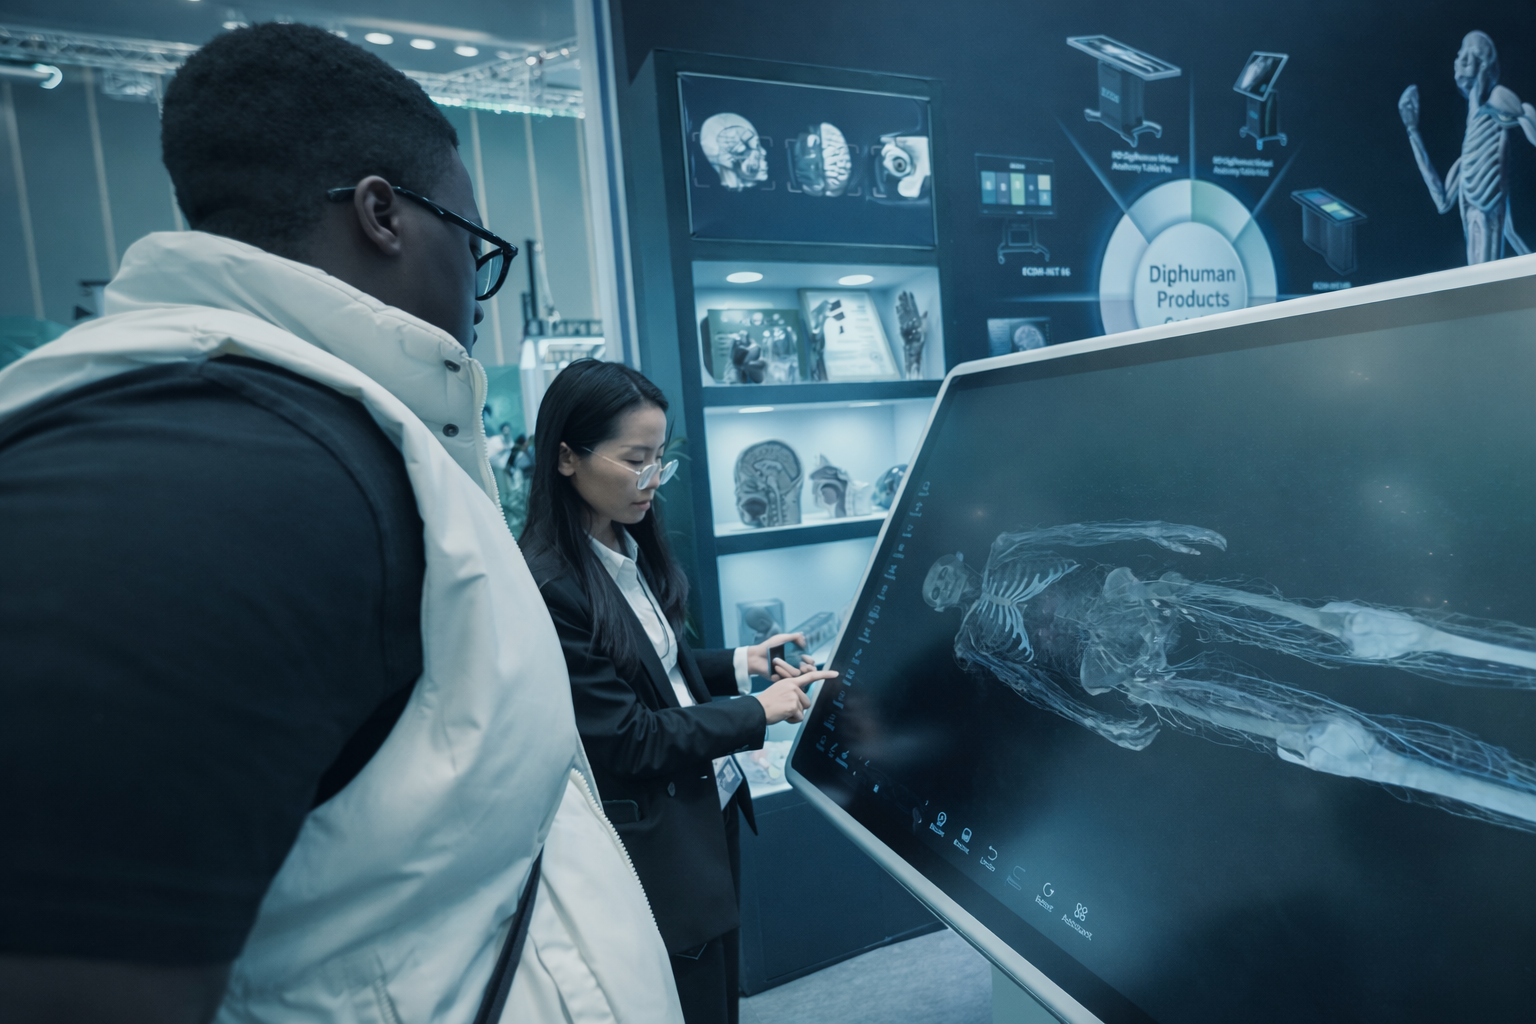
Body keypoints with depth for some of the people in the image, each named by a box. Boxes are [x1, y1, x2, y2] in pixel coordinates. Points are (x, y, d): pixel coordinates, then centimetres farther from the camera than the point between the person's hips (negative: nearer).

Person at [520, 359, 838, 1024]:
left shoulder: (632, 548, 2)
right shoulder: (547, 587, -25)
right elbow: (631, 738, -21)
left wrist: (741, 663, -1)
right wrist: (759, 712, -14)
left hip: (712, 803, 8)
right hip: (657, 847, -8)